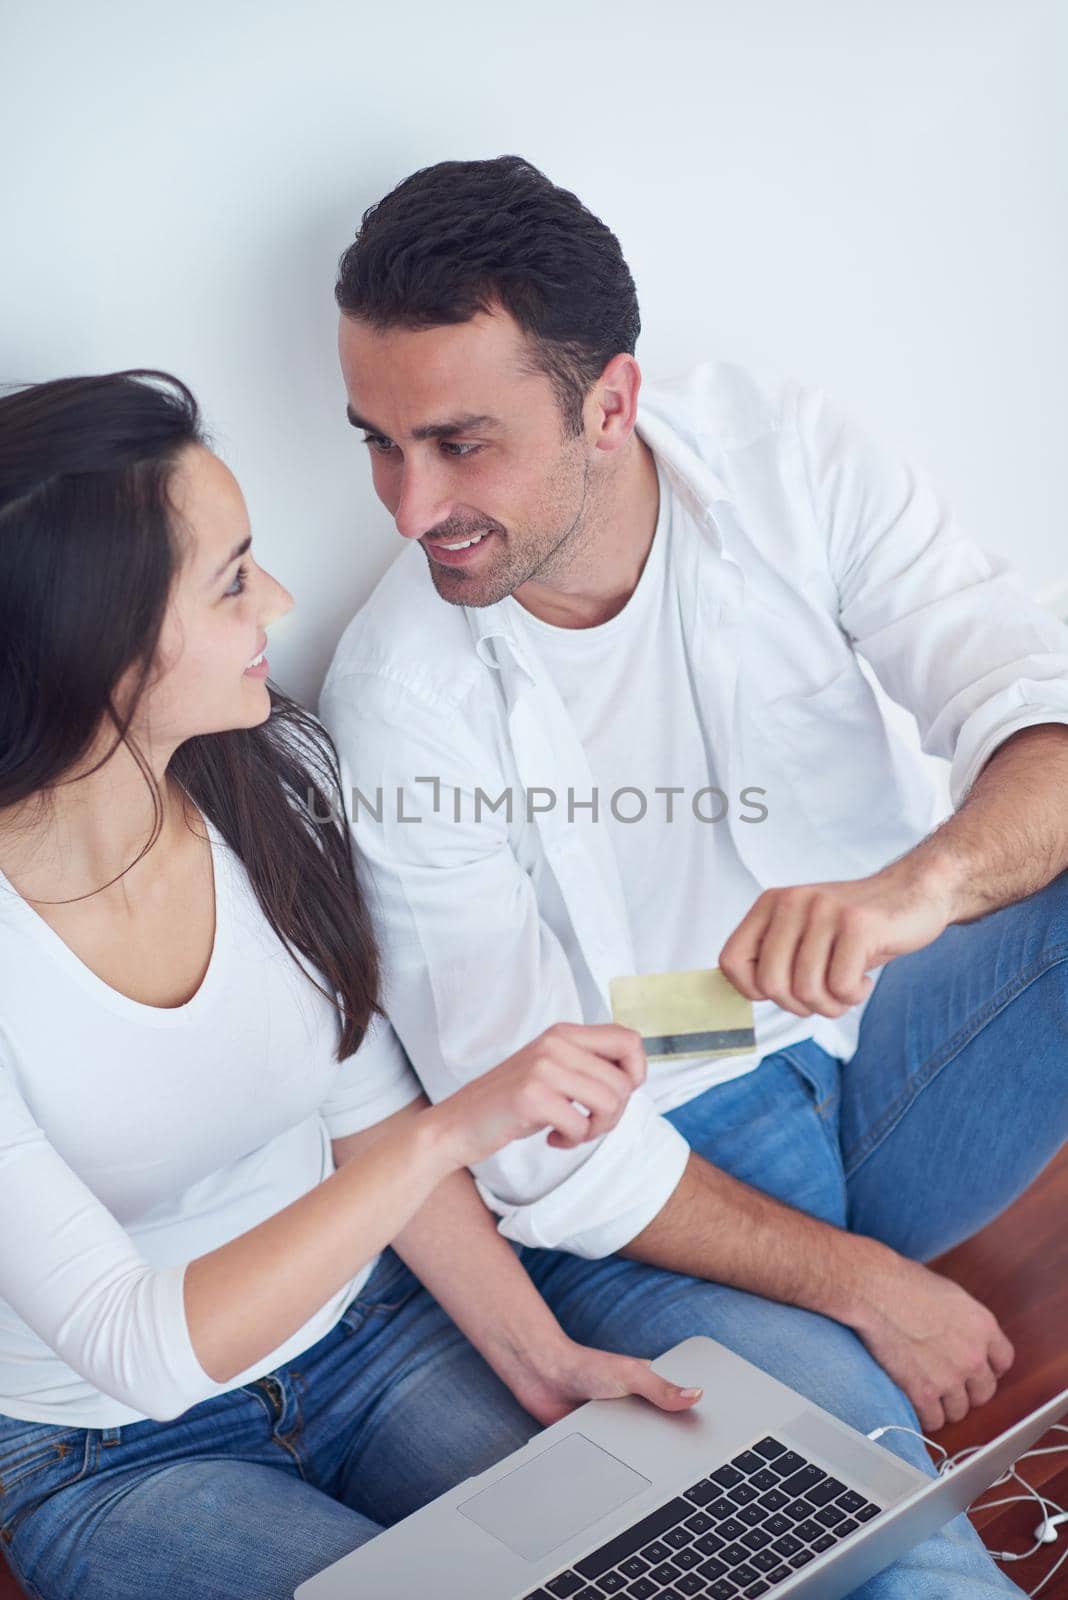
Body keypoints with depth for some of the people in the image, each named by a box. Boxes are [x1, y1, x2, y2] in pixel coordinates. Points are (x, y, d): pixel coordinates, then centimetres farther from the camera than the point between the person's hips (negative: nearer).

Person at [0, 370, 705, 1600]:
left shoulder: (270, 770, -12)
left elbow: (368, 1112, -2)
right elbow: (138, 1352, -28)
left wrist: (540, 1357, -9)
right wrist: (455, 1130, -36)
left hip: (365, 1329, 4)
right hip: (114, 1452, -3)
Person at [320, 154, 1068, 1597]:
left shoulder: (784, 452, -10)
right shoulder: (395, 696, -18)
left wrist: (919, 884, -43)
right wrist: (859, 1281, -16)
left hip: (900, 1033, 5)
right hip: (661, 1175, -4)